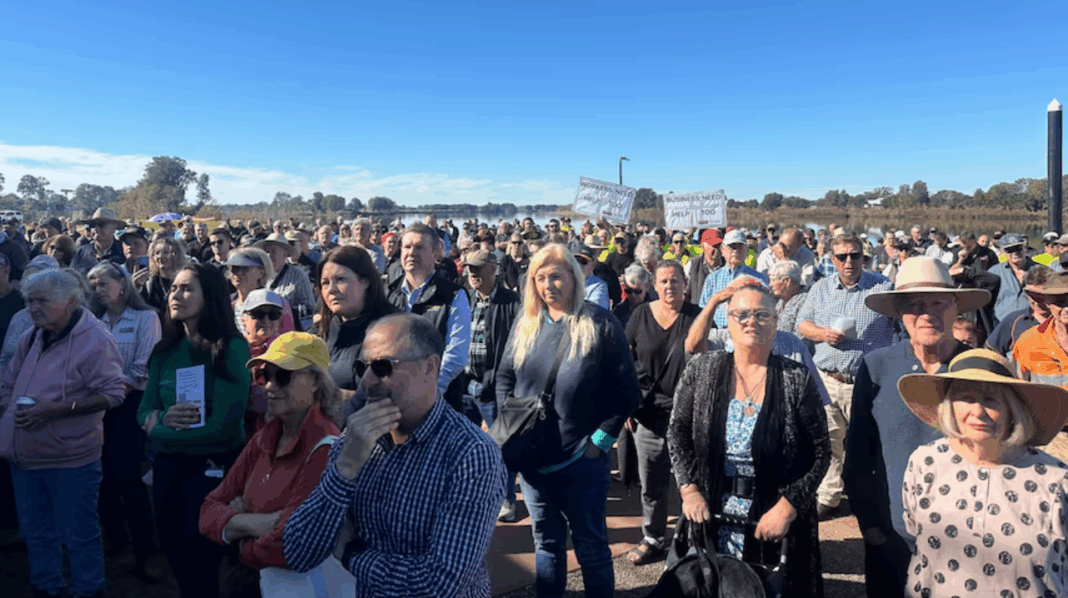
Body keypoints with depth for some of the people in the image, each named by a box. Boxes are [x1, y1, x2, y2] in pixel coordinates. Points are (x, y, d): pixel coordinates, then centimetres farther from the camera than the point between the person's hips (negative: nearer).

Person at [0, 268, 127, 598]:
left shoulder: (94, 340, -15)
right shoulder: (31, 338, 8)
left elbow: (113, 394, -20)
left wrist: (55, 409, -24)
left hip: (71, 459, -7)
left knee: (79, 535, 4)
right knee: (36, 533, 19)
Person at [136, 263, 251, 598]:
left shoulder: (231, 347, -16)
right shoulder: (165, 350, 2)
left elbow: (225, 424, -20)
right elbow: (145, 412, 5)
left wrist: (159, 431, -11)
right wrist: (164, 417, -18)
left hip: (213, 466, -6)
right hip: (169, 466, 6)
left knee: (201, 566, 10)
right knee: (176, 557, 20)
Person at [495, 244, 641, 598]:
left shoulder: (601, 324, -8)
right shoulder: (525, 324, 5)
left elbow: (627, 391, -7)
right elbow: (505, 377, 12)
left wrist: (601, 439, -11)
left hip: (582, 458, -4)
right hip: (532, 456, 4)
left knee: (590, 543, 12)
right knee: (547, 541, 18)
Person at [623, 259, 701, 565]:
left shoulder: (696, 316, 0)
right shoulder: (641, 314, 4)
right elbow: (627, 362, 7)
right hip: (648, 410, 2)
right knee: (651, 480, 10)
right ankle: (653, 540, 26)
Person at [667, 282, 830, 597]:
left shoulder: (797, 379, -7)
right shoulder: (701, 370, -2)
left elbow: (819, 451, -5)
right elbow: (678, 432, 1)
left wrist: (788, 507, -12)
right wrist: (690, 489, -8)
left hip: (775, 525, -1)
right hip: (709, 520, 2)